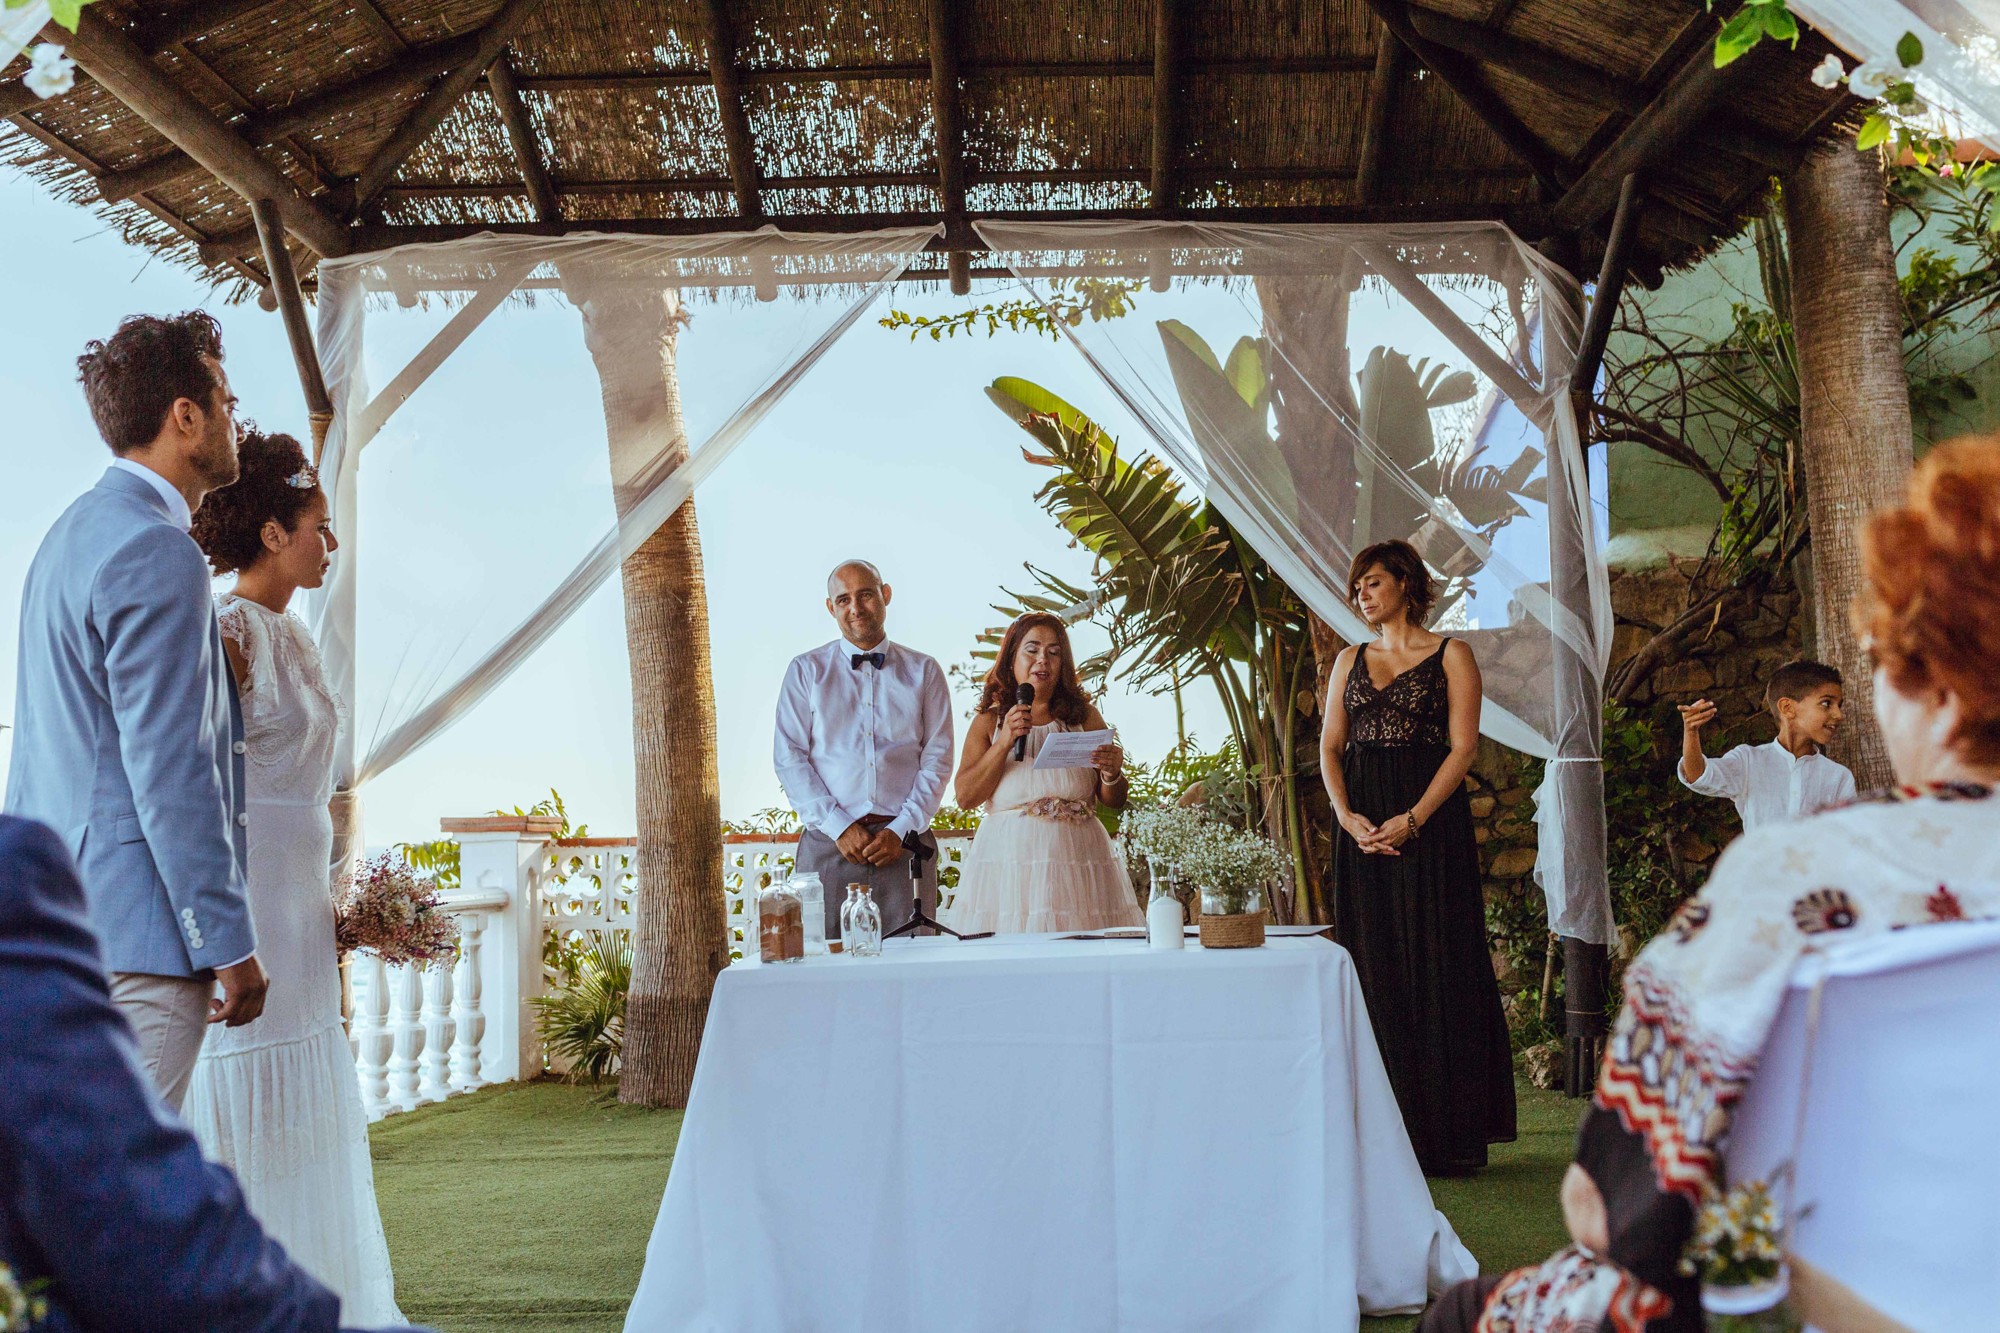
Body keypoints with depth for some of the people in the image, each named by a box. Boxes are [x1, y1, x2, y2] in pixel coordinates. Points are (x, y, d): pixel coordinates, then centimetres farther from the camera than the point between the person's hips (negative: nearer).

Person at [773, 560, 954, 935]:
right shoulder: (806, 671, 11)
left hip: (904, 842, 1)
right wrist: (838, 827, -8)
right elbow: (788, 758, 3)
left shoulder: (923, 672, 13)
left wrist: (901, 830, -7)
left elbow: (937, 758, 6)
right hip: (828, 842, 0)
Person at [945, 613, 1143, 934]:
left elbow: (1115, 802, 12)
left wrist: (1112, 773, -9)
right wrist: (1004, 742, -9)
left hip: (1078, 858, 1)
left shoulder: (1086, 717, 13)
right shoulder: (988, 722, 11)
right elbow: (965, 797, 0)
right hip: (1009, 857, -1)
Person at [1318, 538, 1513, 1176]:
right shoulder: (1350, 661, 16)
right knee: (1374, 970, 3)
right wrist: (1347, 816, -7)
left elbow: (1463, 746, -5)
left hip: (1431, 819, -4)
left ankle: (1446, 1132, 2)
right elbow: (1329, 746, 11)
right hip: (1363, 824, 4)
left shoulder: (1450, 655, 3)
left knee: (1435, 965, -4)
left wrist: (1412, 818, -16)